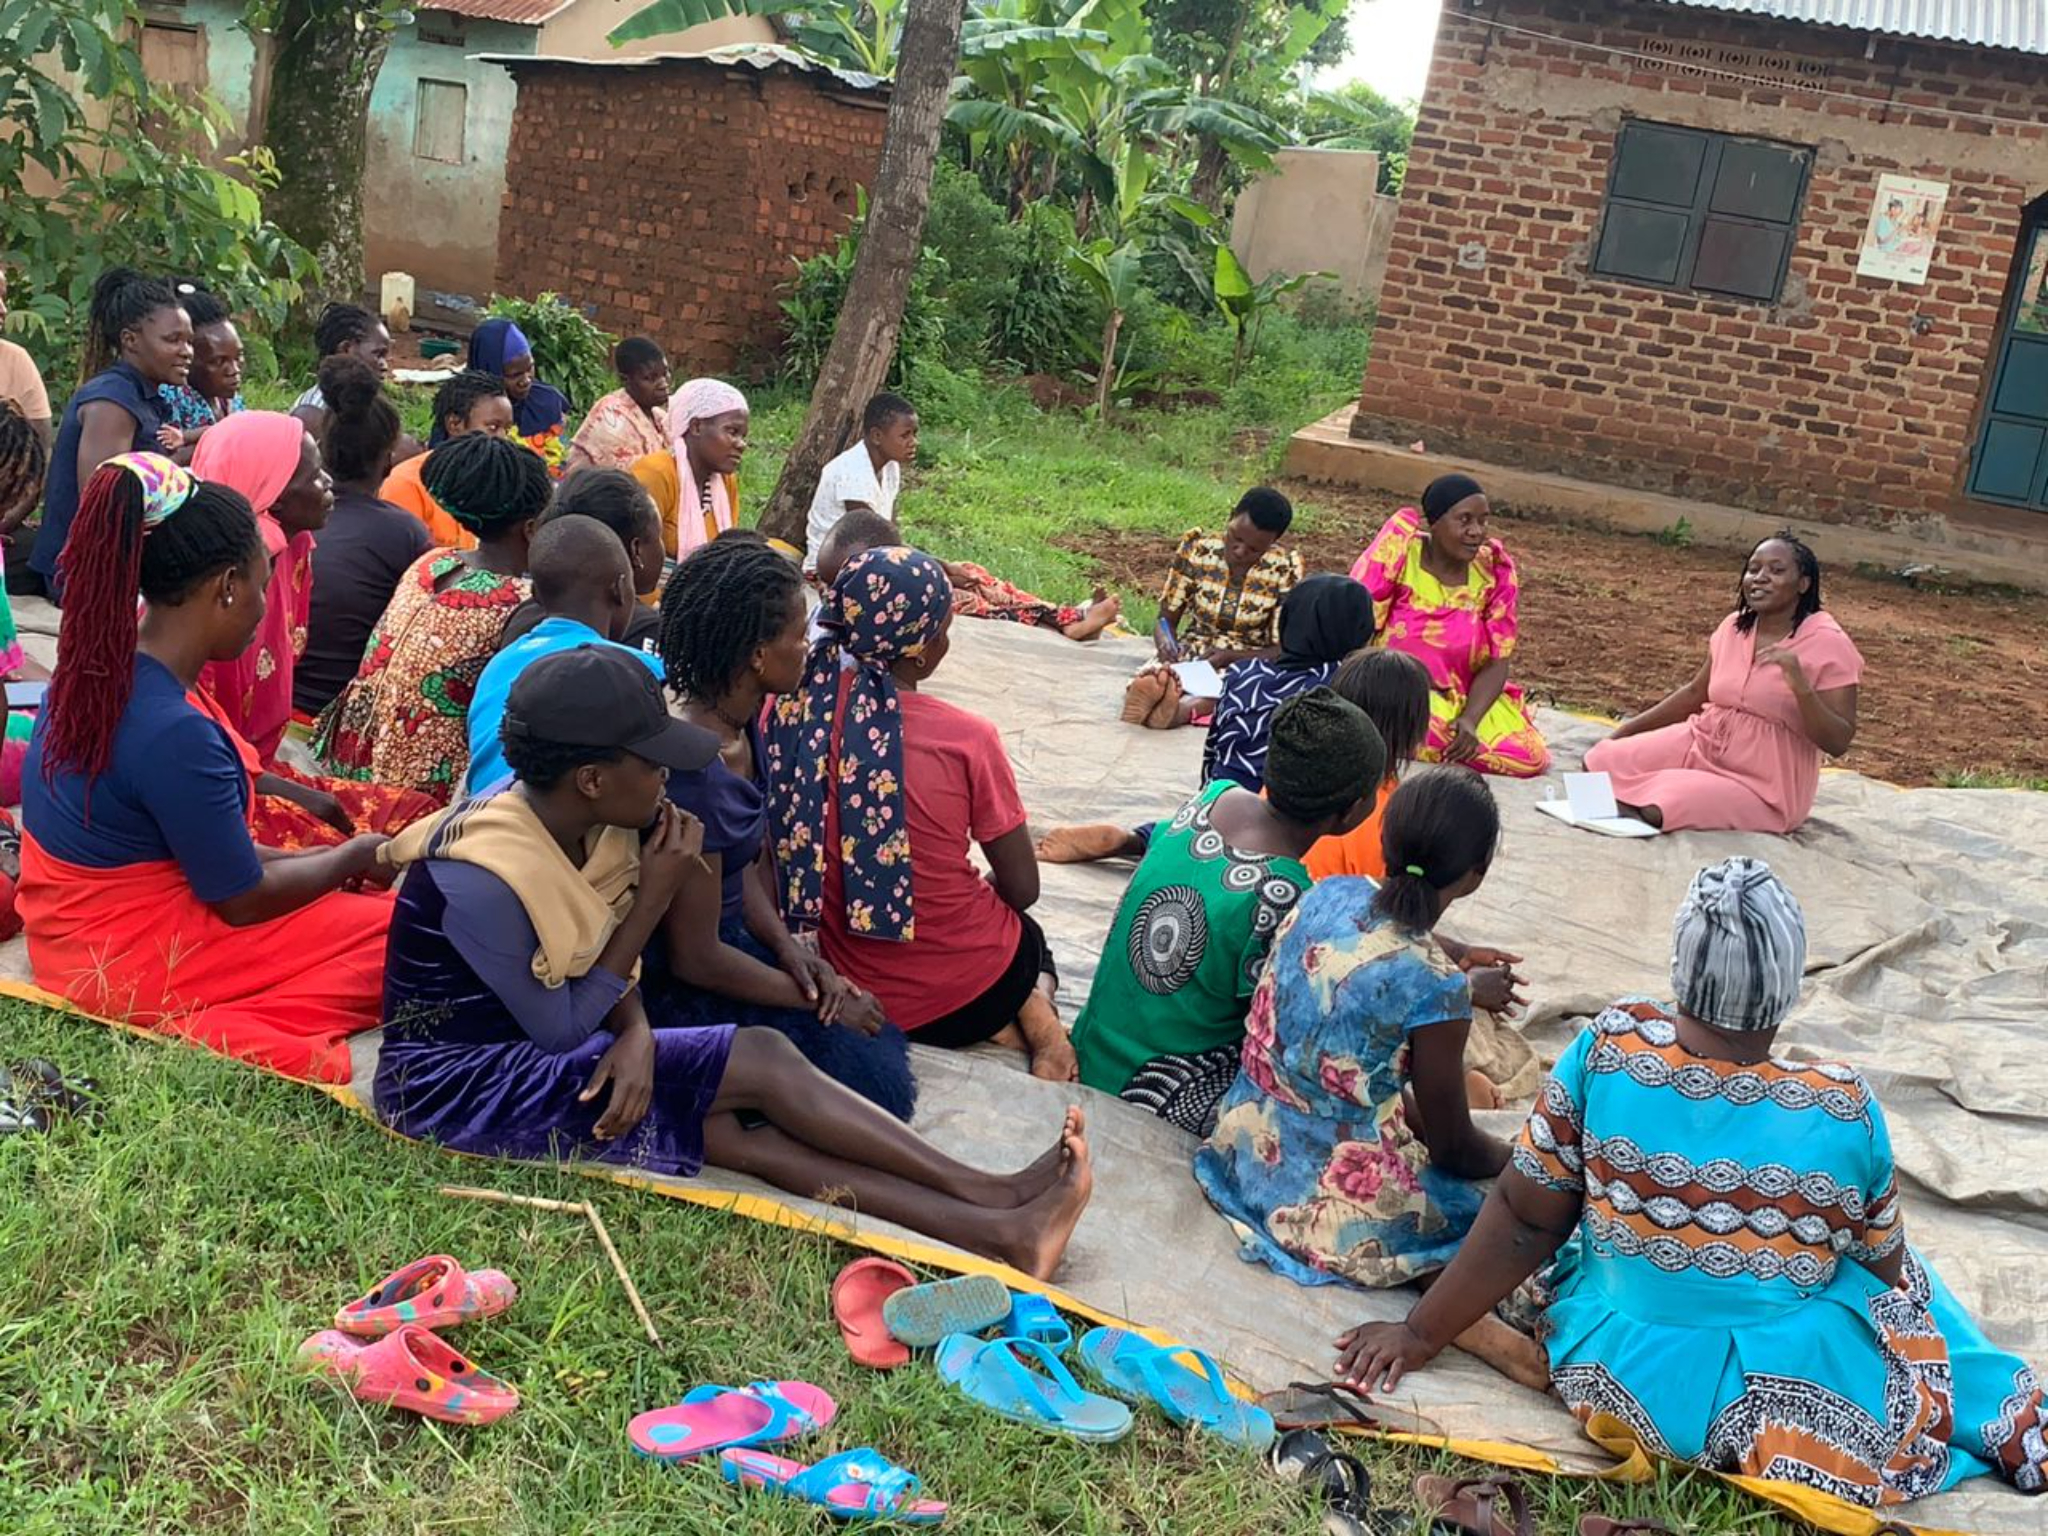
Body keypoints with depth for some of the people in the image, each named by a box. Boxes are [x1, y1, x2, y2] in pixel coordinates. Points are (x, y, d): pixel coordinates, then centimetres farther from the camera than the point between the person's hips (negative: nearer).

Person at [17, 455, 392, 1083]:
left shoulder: (88, 676, 0)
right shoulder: (174, 732, -28)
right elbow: (242, 900, -16)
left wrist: (324, 860, 8)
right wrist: (352, 859, 0)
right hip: (131, 971, -9)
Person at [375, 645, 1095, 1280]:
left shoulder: (590, 826, -4)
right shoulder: (483, 882, -29)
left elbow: (602, 966, 3)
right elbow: (561, 1031, -21)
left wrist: (638, 1031, -20)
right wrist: (654, 898, -21)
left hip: (535, 1040, 8)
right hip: (455, 1082, -7)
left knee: (744, 1135, -13)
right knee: (760, 1061, -19)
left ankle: (996, 1232, -19)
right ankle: (990, 1196, -13)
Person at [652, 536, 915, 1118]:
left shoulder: (742, 724, -1)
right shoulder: (692, 767, -29)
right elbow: (695, 958, -23)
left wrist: (787, 946, -6)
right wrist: (822, 1001, -13)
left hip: (731, 942, 9)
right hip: (675, 990, -9)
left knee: (884, 1041, 3)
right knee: (877, 1084, -10)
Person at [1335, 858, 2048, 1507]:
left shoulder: (1608, 1047, -20)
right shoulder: (1843, 1109, -21)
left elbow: (1524, 1219, -11)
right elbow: (1884, 1267, -2)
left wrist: (1420, 1334, 2)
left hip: (1616, 1380, 1)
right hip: (1790, 1390, 0)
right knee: (1908, 1286, 29)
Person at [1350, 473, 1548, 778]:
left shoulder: (1495, 569, -3)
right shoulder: (1398, 548, -13)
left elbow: (1496, 663, -2)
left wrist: (1469, 721, -19)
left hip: (1462, 698, 4)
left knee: (1531, 758, -16)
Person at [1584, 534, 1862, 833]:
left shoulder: (1828, 643, -14)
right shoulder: (1734, 626, 3)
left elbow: (1838, 743, -16)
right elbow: (1696, 692, 17)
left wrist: (1801, 687, -31)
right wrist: (1628, 729, 12)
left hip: (1763, 787, -6)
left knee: (1656, 809, -30)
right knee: (1600, 763, -7)